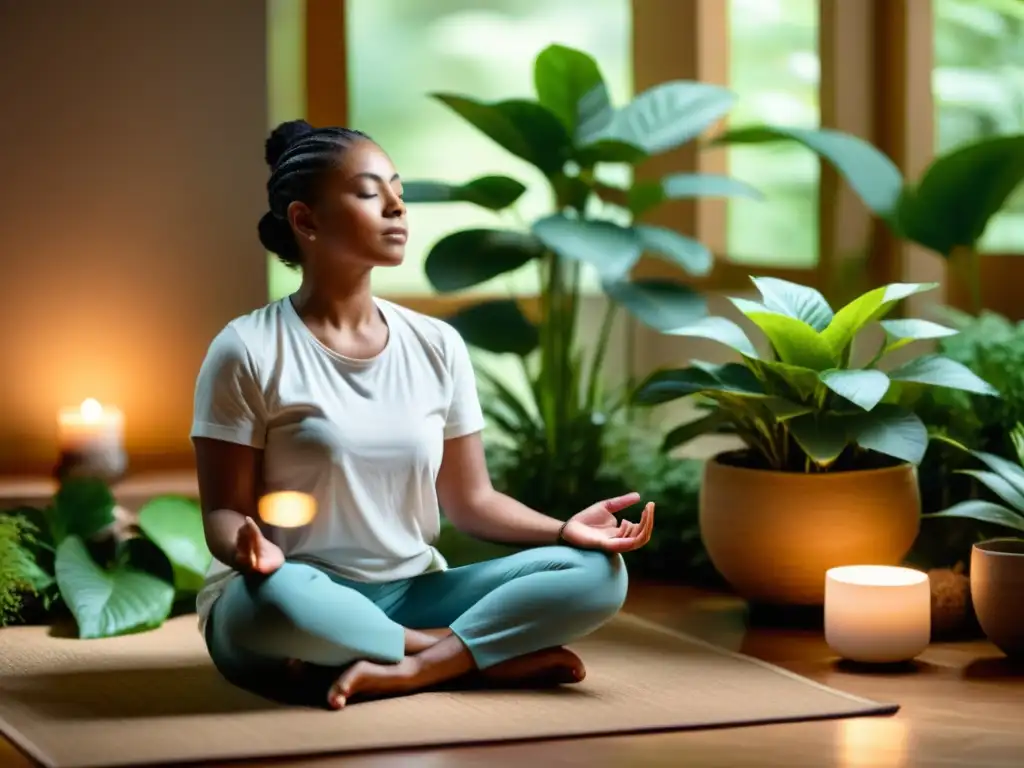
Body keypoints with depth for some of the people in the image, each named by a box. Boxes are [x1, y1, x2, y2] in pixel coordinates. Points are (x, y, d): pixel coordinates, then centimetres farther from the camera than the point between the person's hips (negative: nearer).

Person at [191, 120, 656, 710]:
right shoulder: (249, 351, -8)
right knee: (278, 598, -41)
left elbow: (469, 499, 8)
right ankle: (500, 656, -20)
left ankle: (401, 670, -25)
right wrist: (250, 548, -32)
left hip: (412, 597, 4)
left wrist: (565, 529, -11)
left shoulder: (437, 346, 5)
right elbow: (225, 511, -8)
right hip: (301, 600, -4)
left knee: (597, 572, -14)